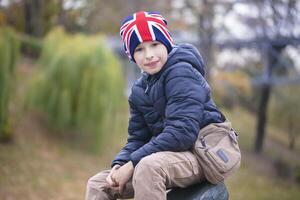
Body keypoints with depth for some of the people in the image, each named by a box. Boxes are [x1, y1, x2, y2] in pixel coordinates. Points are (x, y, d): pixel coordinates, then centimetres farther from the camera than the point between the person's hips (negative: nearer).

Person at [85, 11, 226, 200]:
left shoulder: (181, 73, -14)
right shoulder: (140, 90, 11)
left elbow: (182, 132, -24)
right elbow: (138, 138, 12)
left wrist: (132, 164, -23)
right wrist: (119, 165, -10)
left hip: (199, 154, -9)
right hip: (165, 154, 9)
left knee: (148, 166, -37)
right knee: (98, 184, 4)